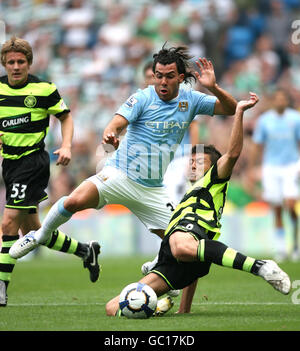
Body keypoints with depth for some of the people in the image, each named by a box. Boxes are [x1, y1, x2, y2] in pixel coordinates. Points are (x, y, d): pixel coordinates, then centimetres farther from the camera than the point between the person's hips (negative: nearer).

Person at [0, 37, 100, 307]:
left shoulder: (44, 89, -6)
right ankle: (85, 250, 33)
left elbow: (66, 117, 6)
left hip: (33, 161, -6)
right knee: (31, 230, 12)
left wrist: (66, 146, -9)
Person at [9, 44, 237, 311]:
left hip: (152, 188, 4)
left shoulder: (190, 100, 3)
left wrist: (213, 87, -16)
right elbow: (116, 123, -20)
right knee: (76, 201, -28)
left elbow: (231, 109, 4)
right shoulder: (142, 98, -8)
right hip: (120, 175, -4)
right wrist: (110, 135, -45)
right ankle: (41, 236, -1)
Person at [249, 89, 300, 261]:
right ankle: (280, 248, 9)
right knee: (277, 211, 0)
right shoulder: (264, 120, 3)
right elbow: (257, 147, 9)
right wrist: (251, 170, 7)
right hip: (271, 168, 1)